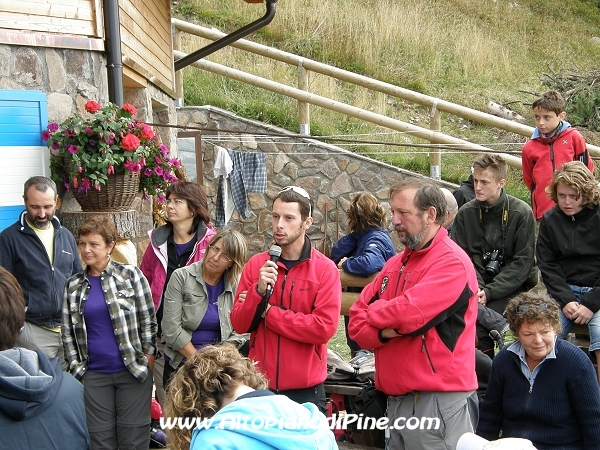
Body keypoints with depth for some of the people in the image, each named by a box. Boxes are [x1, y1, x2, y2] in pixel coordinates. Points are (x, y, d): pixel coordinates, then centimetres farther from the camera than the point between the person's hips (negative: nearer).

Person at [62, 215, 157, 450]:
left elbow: (148, 319, -1)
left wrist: (147, 359, -5)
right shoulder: (73, 285, 7)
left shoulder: (130, 274, -2)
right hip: (93, 375, 3)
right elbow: (68, 332, 9)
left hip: (132, 370, -2)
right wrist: (76, 368, 3)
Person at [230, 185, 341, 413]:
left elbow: (324, 327, -17)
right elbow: (239, 325, 0)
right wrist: (259, 291, -18)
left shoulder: (325, 269, -7)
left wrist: (268, 311, -13)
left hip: (305, 390, -2)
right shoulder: (256, 264, 2)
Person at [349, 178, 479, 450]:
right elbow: (357, 323, 8)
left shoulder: (452, 262, -13)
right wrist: (383, 331, -14)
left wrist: (374, 313, -4)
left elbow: (409, 314, -24)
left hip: (438, 402, -7)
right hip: (396, 399, 8)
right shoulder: (395, 264, 12)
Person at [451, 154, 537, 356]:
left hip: (513, 286, -3)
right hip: (478, 285, 3)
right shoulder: (466, 213, 2)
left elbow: (522, 263, -9)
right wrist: (476, 287, -18)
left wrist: (489, 292, -17)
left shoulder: (521, 213, -7)